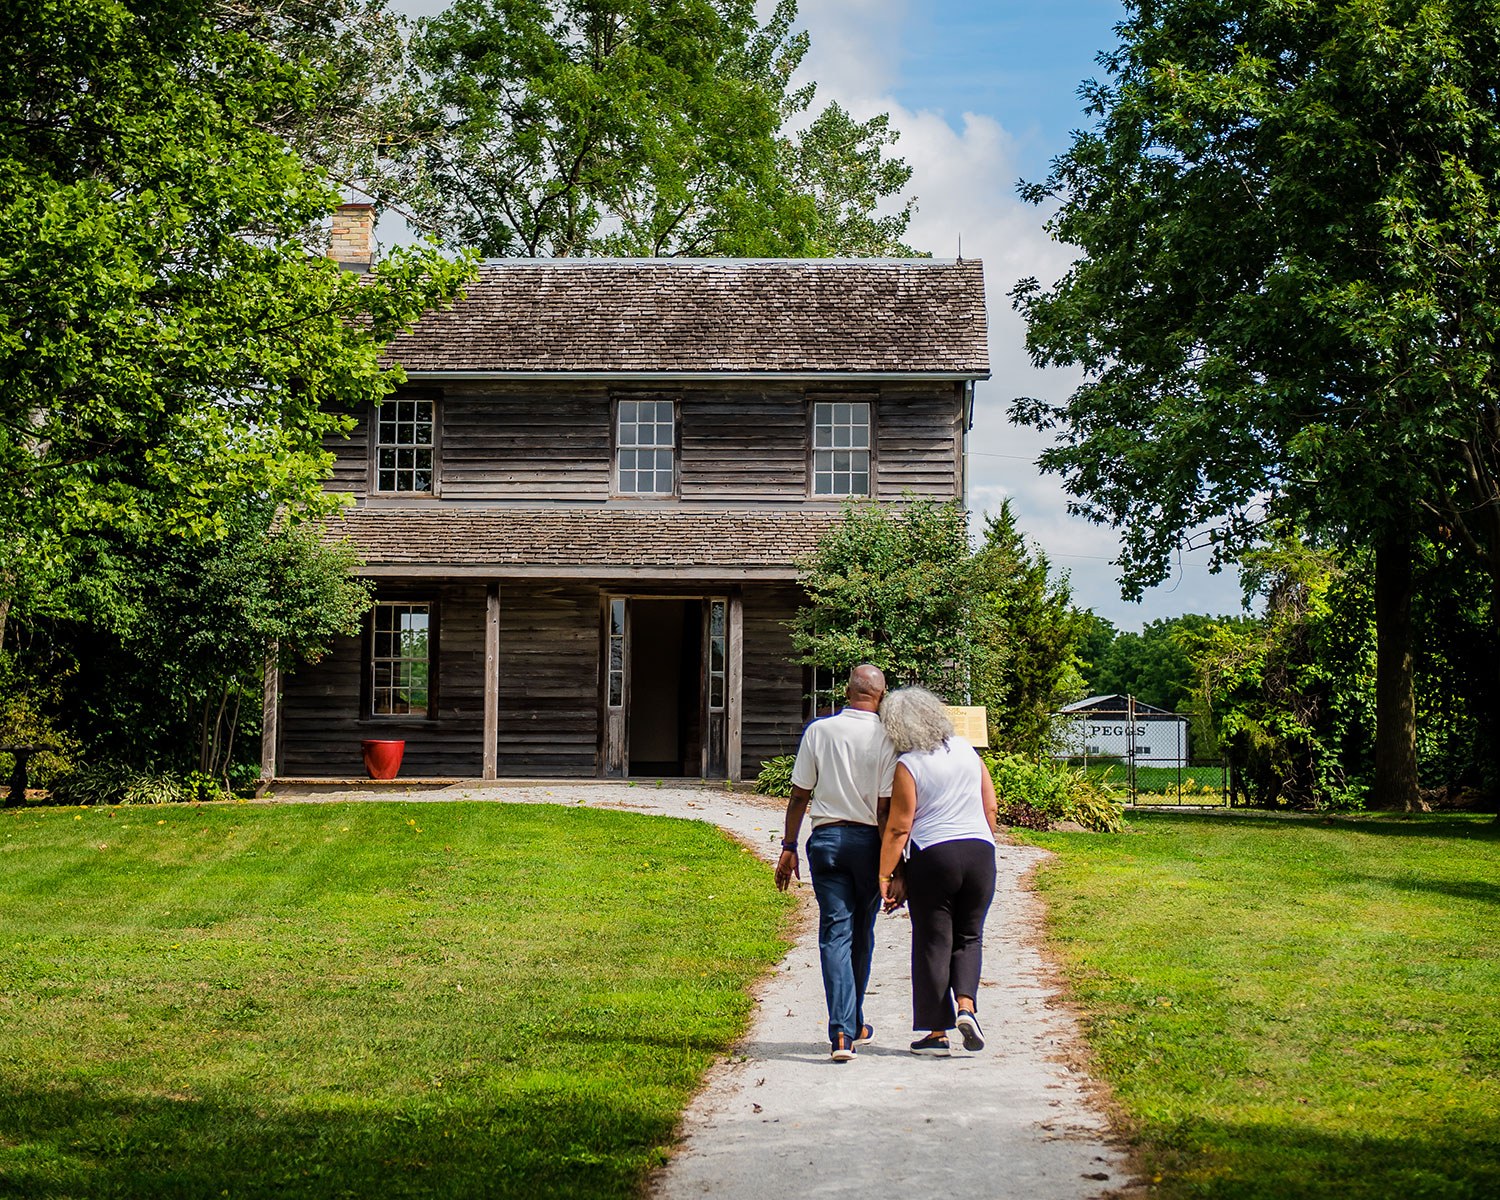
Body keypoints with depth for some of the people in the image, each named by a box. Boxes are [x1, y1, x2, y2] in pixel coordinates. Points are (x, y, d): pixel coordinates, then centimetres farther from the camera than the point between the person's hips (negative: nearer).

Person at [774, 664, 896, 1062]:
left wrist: (788, 847, 9)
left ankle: (841, 1032, -14)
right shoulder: (885, 738, -6)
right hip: (867, 840, -1)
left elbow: (799, 795, 1)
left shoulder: (819, 731, 0)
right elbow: (885, 809, -8)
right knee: (861, 933, 15)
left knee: (835, 931, -1)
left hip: (826, 838, 1)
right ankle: (854, 1025, 29)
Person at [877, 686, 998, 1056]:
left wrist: (886, 876, -5)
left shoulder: (908, 765, -9)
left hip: (932, 858, -4)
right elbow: (990, 807, 10)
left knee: (932, 942, 5)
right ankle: (966, 1004, -7)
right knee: (968, 937, 15)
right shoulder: (965, 749, 7)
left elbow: (899, 827, -10)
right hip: (979, 853, 4)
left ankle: (935, 1031, 7)